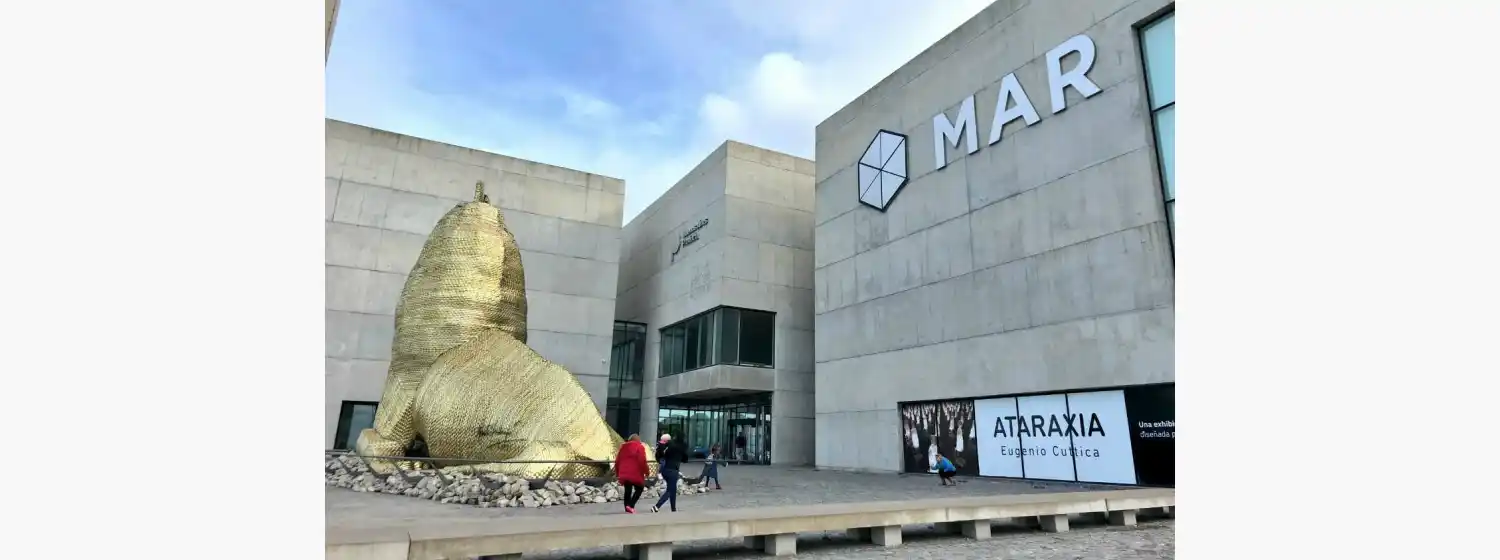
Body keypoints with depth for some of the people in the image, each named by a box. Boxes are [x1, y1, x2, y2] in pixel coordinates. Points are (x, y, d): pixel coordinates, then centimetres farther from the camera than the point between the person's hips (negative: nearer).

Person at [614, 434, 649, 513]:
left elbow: (617, 460, 16)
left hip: (624, 474, 6)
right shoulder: (639, 447, -2)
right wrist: (646, 470, -1)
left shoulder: (623, 447, 16)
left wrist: (617, 472, 22)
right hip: (635, 474, -5)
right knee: (639, 489, 8)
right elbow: (642, 461, -12)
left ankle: (627, 509, 9)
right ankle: (631, 505, -7)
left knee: (627, 491, 12)